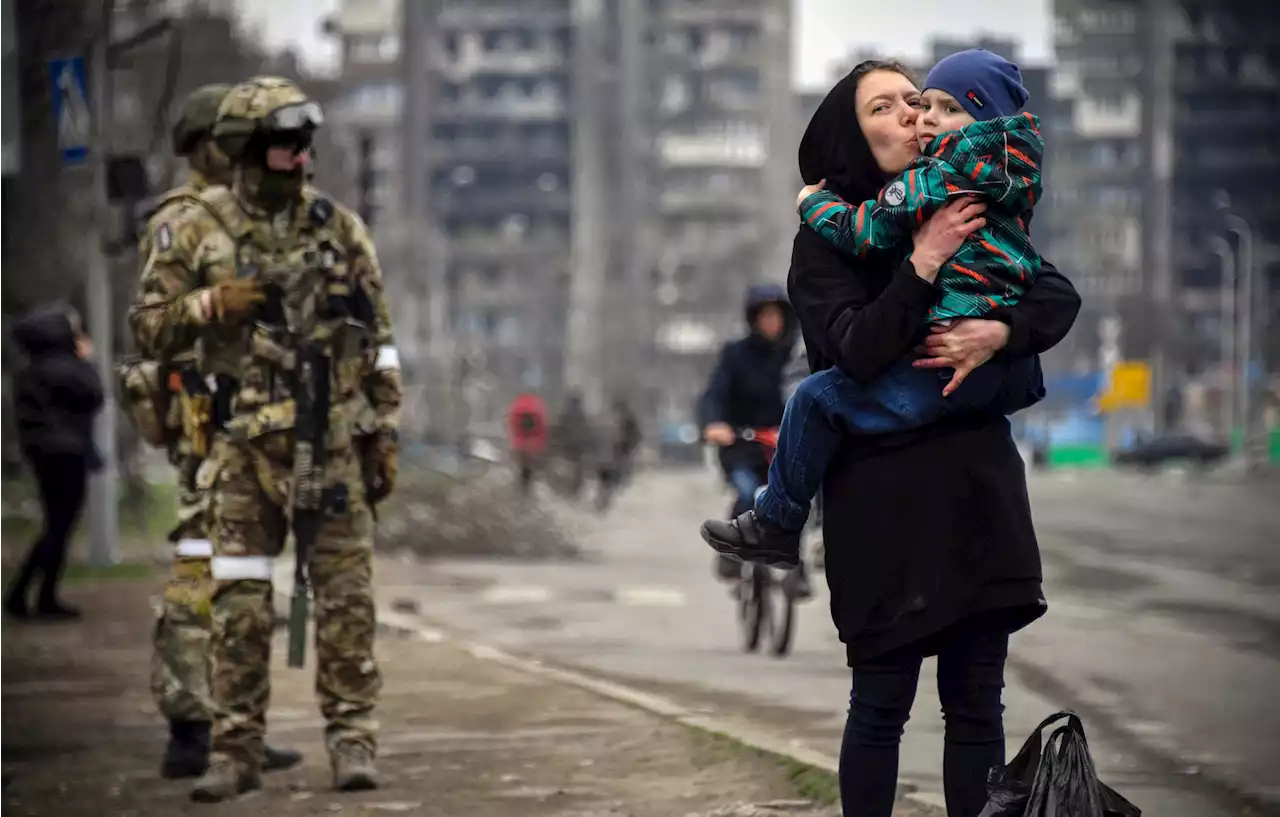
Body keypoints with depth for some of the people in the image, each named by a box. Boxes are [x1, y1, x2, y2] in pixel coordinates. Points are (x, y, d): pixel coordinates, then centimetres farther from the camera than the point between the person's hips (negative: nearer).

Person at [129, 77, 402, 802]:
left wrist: (387, 436, 3)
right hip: (245, 443, 0)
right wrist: (213, 304, -13)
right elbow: (150, 326, 4)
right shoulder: (201, 233, 3)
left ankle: (353, 737, 6)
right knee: (241, 603, 2)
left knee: (345, 594, -1)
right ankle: (237, 749, 8)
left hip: (333, 440, 0)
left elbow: (378, 341, 7)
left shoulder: (340, 229, 5)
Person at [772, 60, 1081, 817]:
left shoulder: (967, 216, 10)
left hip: (978, 481, 4)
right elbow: (856, 351, -15)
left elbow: (1060, 296, 0)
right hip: (883, 492, -4)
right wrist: (925, 262, -21)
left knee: (977, 700, 5)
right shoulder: (828, 240, -1)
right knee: (882, 702, -1)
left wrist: (997, 334, -18)